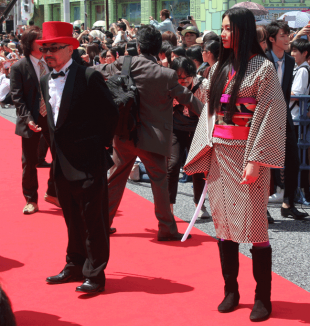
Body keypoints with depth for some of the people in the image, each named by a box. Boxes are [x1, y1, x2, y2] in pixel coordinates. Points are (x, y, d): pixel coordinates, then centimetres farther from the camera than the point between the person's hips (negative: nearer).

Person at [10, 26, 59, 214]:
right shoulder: (19, 67, -6)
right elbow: (17, 98, -9)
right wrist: (28, 119, -19)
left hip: (53, 117, 4)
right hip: (32, 121, -3)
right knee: (30, 162, 5)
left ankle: (52, 193, 26)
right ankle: (31, 200, 20)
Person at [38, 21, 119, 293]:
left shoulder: (89, 77, -11)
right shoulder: (46, 81, 11)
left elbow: (111, 113, -6)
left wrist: (101, 144, -1)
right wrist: (56, 145, 12)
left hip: (88, 162, -7)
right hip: (62, 163, 7)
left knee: (93, 220, 0)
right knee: (72, 219, 17)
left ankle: (94, 274, 7)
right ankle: (75, 266, 29)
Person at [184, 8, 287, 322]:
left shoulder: (262, 68, -6)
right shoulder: (219, 67, 12)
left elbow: (270, 115, -10)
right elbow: (210, 111, 13)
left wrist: (255, 160, -16)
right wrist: (204, 157, 6)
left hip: (247, 154, -6)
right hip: (219, 152, 6)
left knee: (254, 224, -3)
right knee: (223, 222, 8)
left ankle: (263, 297, 6)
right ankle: (231, 290, 19)